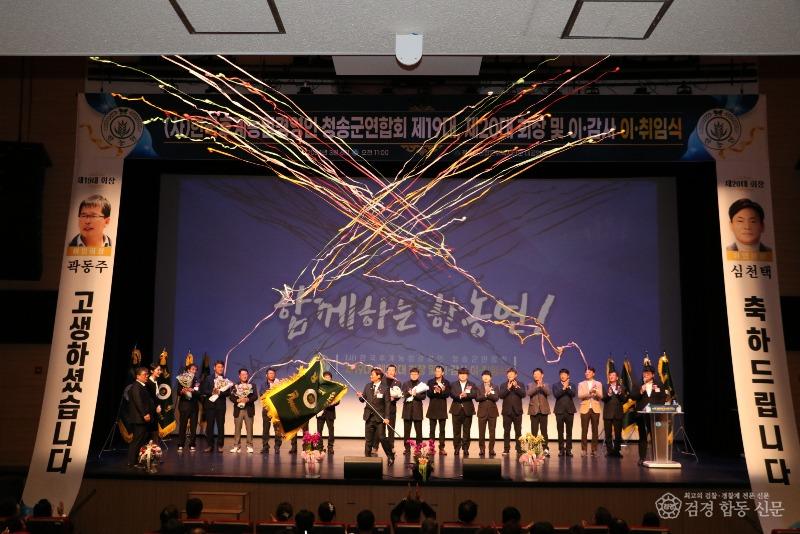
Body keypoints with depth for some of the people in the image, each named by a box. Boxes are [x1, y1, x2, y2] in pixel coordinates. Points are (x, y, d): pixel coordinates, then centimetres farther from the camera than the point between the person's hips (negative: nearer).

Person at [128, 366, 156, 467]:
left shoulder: (143, 386, 18)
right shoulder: (136, 387, -13)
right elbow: (138, 402, -22)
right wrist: (145, 414, -25)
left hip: (144, 418, 10)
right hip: (139, 418, -10)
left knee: (142, 440, 11)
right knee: (137, 440, -5)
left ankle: (138, 460, 17)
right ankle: (132, 462, 0)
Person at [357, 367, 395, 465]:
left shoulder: (384, 388, -6)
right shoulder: (368, 386, 8)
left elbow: (387, 404, -7)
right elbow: (363, 400, 9)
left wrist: (386, 417, -14)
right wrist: (360, 396, -14)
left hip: (379, 417, -4)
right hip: (369, 416, 4)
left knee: (382, 437, -4)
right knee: (368, 439, 7)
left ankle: (390, 456, 12)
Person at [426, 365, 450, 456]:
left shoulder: (446, 382, 5)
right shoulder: (430, 382, 6)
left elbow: (447, 394, -7)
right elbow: (429, 394, -5)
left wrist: (440, 391, -23)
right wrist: (435, 391, -22)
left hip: (442, 408, 0)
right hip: (433, 408, 0)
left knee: (442, 430, 1)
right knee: (432, 430, 1)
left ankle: (441, 448, 4)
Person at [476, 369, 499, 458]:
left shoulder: (494, 387, 7)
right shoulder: (479, 388, 7)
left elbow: (496, 398, -8)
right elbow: (477, 398, -8)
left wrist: (489, 394, -20)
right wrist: (485, 395, -20)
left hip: (492, 412, 0)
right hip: (482, 412, 0)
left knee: (492, 432, 1)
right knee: (481, 432, 0)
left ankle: (491, 449, 7)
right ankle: (482, 449, 7)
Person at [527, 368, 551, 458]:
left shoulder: (545, 385, 10)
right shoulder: (531, 385, 10)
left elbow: (548, 393, -10)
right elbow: (529, 393, -10)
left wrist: (542, 386, -27)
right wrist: (537, 386, -24)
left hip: (543, 410, 0)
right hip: (534, 410, 0)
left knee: (544, 430, -2)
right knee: (534, 431, -2)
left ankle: (546, 449, 1)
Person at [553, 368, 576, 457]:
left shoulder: (571, 385, 9)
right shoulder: (556, 385, 6)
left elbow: (573, 394, -7)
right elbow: (556, 395, -10)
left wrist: (567, 387, -19)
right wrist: (563, 388, -17)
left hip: (569, 410, 1)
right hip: (560, 410, -1)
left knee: (569, 431, 1)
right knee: (560, 431, -1)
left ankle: (568, 449, 5)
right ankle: (561, 449, 4)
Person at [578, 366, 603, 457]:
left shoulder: (598, 384, 10)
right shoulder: (581, 384, 9)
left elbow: (600, 396, -1)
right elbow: (579, 396, -6)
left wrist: (596, 392, -23)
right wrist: (589, 392, -22)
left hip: (595, 409, 1)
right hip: (585, 409, 0)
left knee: (595, 430, 1)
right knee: (584, 431, -3)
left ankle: (594, 450, 6)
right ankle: (583, 449, 2)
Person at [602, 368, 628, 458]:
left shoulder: (622, 387, 9)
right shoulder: (605, 387, 7)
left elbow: (625, 400, 2)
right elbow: (603, 399, -5)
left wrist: (620, 394, -16)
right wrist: (608, 395, -24)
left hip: (618, 413, 0)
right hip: (608, 413, 0)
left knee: (618, 433, -1)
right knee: (608, 433, 0)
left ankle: (617, 450, 6)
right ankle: (609, 450, 6)